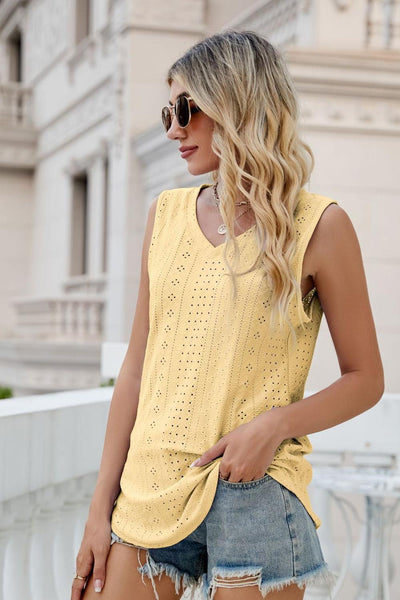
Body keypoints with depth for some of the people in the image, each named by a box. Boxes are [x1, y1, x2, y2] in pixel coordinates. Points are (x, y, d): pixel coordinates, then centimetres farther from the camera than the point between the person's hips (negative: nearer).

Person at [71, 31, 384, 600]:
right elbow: (137, 367, 10)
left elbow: (365, 378, 1)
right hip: (150, 488, 4)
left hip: (252, 490, -4)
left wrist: (274, 424, -16)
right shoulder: (167, 214, 10)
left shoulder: (319, 226, -3)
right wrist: (102, 507, 8)